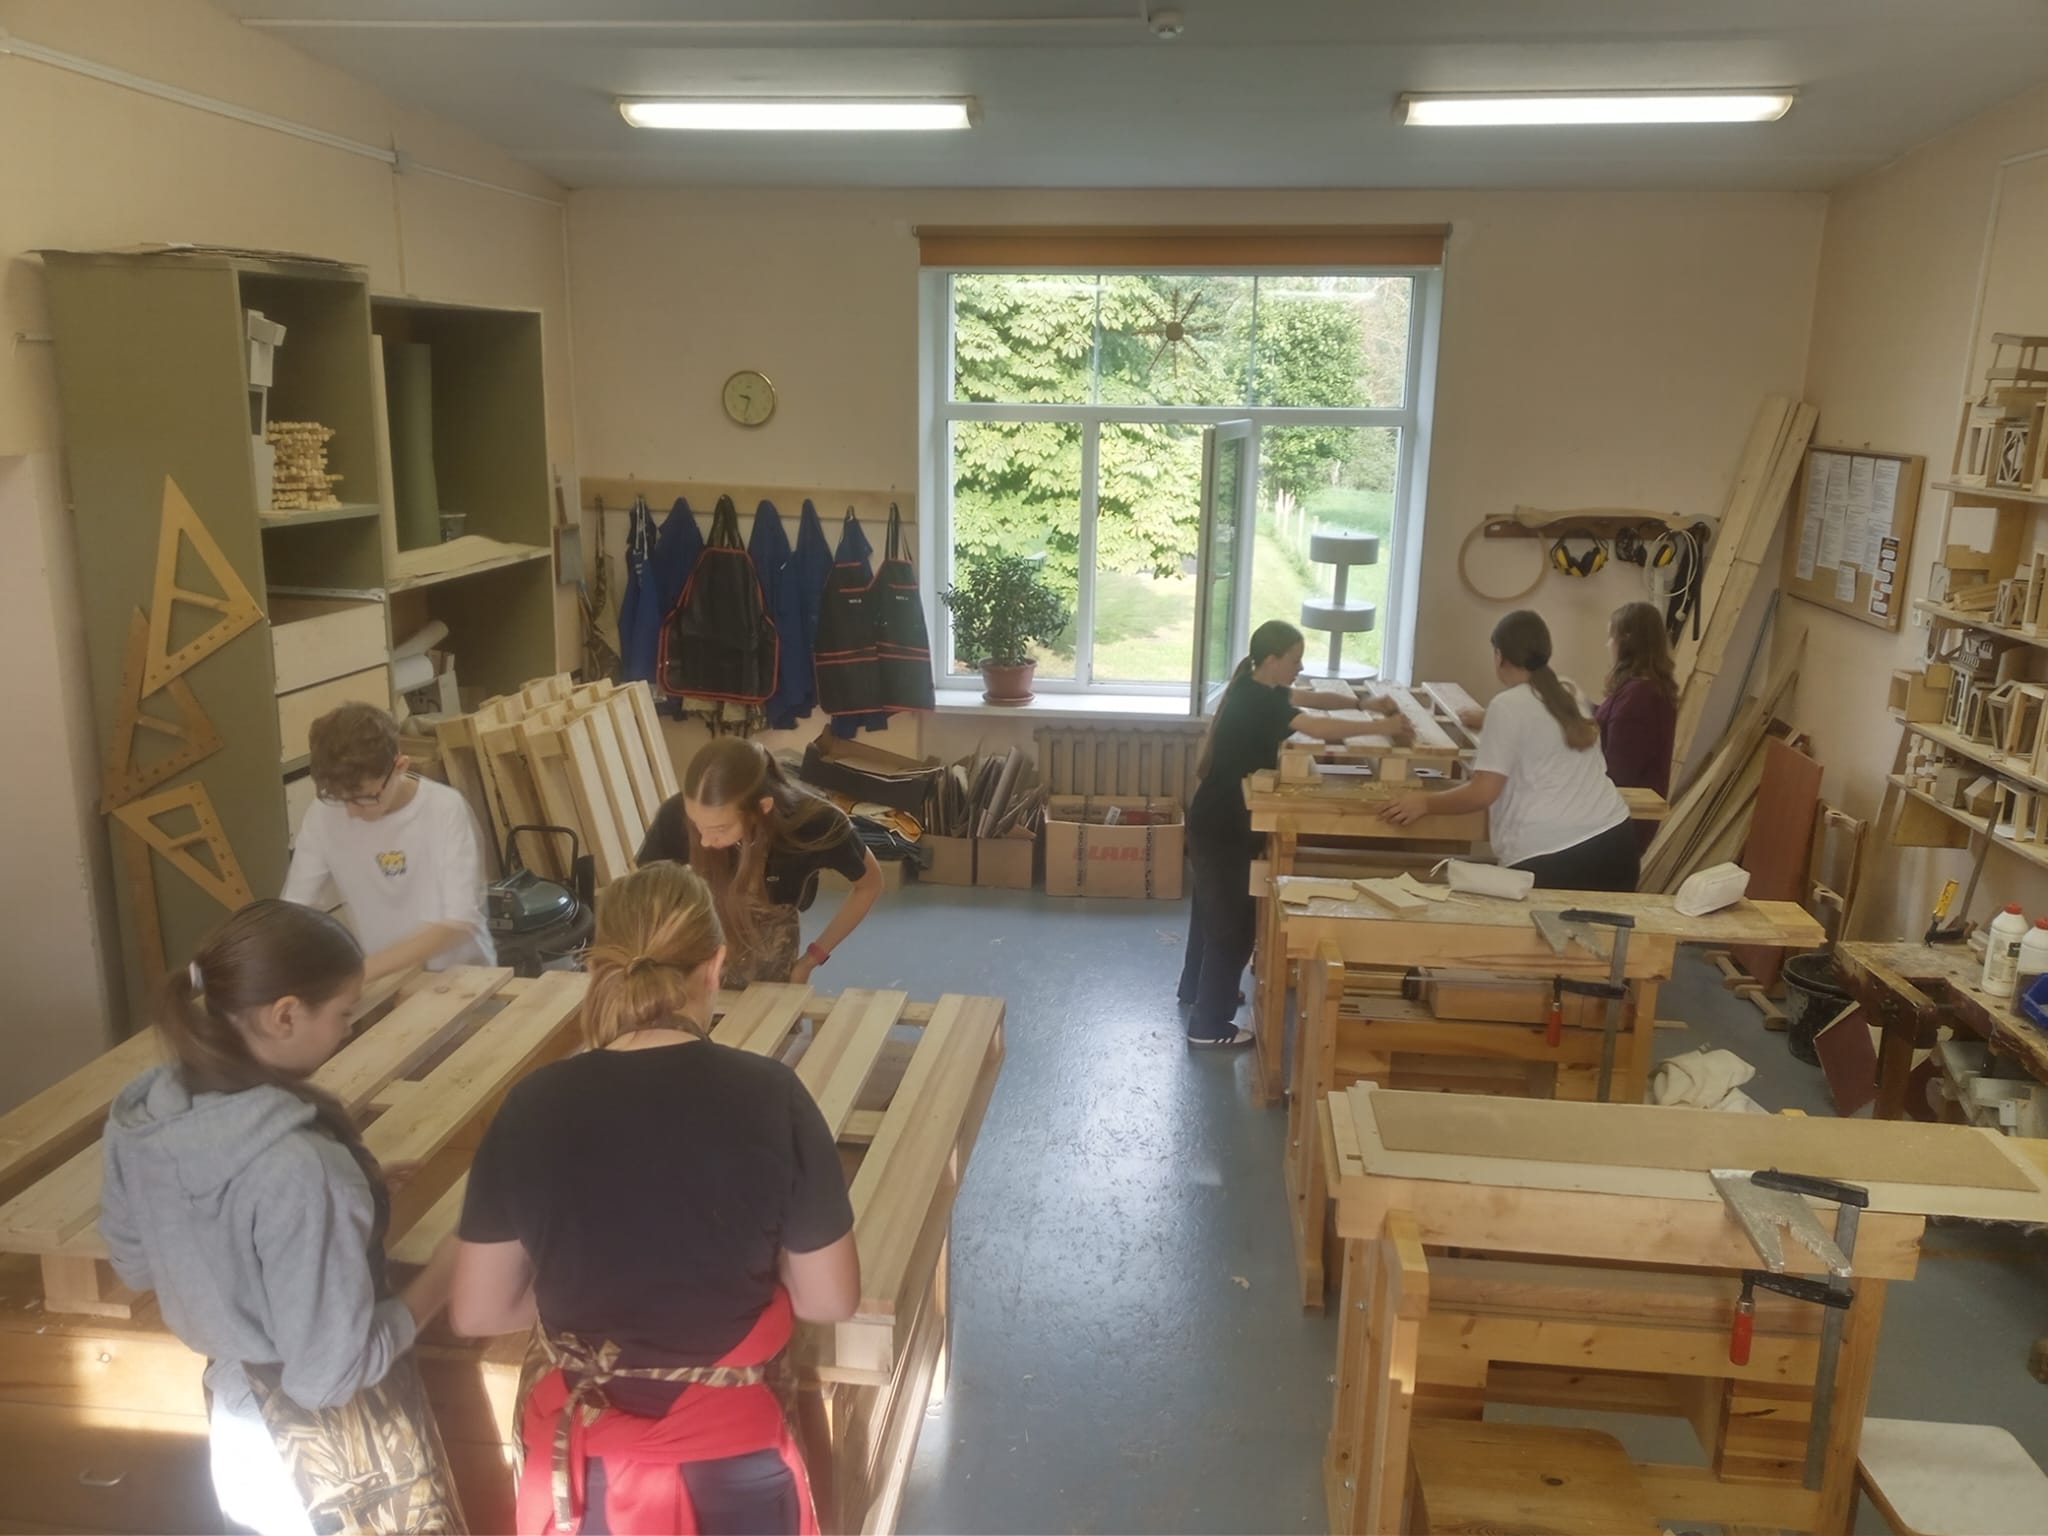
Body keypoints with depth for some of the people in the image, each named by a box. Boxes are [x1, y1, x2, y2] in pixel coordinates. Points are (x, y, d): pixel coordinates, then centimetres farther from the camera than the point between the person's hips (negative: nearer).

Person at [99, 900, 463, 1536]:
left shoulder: (141, 1115, -11)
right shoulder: (297, 1166, -34)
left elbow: (136, 1268, 7)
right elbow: (330, 1374, -27)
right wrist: (446, 1270, -17)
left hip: (236, 1419, 7)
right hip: (332, 1448, -7)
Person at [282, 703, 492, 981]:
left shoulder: (446, 810, -17)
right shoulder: (323, 814, -6)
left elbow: (460, 924, -21)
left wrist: (362, 970, -29)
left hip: (459, 976, -3)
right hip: (384, 980, 3)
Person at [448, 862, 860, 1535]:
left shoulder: (533, 1106, -12)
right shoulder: (768, 1096, -18)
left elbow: (476, 1313, -2)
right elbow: (831, 1300, -9)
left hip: (578, 1457, 2)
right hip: (728, 1456, -1)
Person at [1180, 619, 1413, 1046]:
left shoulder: (1257, 690, 6)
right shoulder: (1255, 701, -24)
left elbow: (1309, 698, 17)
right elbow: (1319, 727, -34)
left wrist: (1364, 703, 6)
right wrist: (1382, 727, -27)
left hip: (1218, 819, 10)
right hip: (1222, 825, -10)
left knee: (1215, 908, 25)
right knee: (1233, 921, -3)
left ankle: (1196, 988, 43)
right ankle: (1208, 1024, 3)